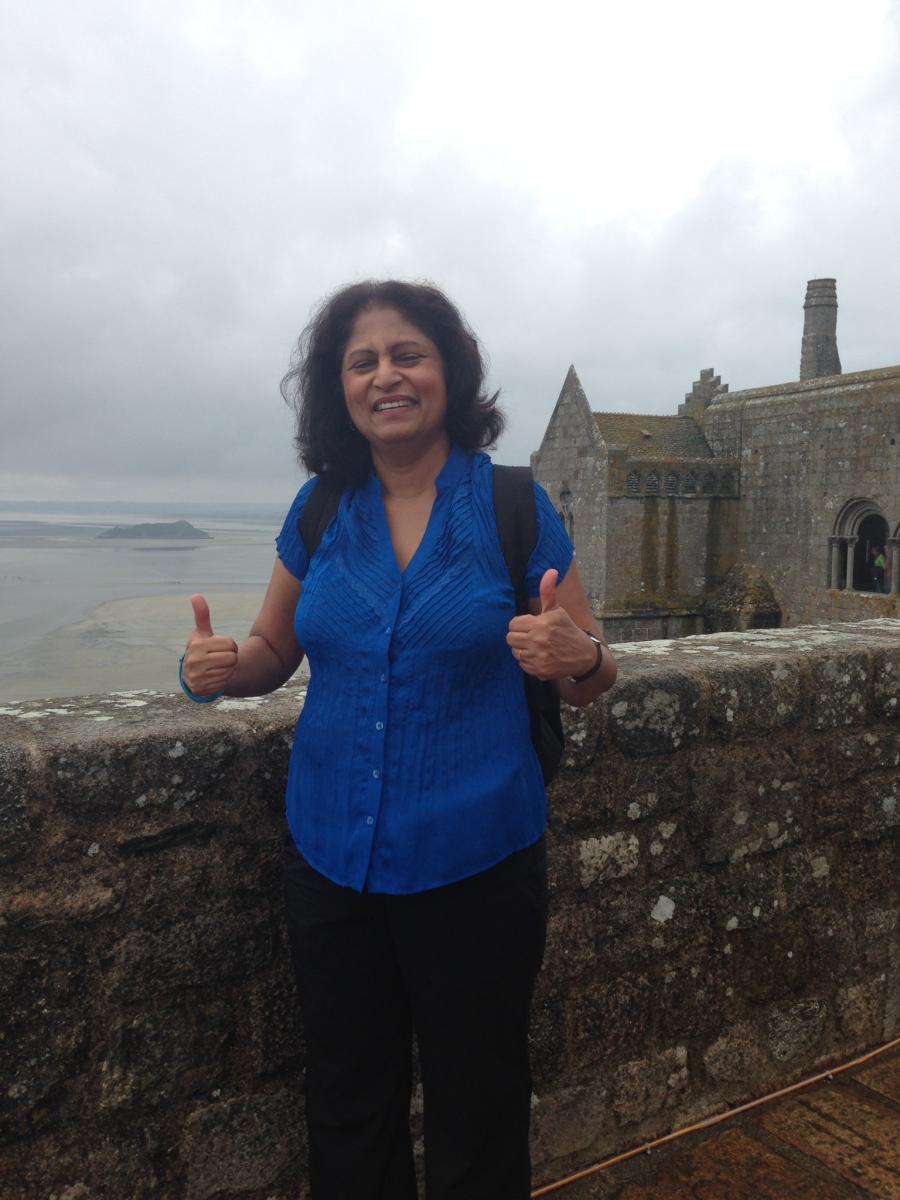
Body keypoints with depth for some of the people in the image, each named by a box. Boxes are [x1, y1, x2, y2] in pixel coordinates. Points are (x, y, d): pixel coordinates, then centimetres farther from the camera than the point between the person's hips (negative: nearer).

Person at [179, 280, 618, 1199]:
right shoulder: (320, 511, 1)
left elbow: (591, 676, -2)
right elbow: (272, 652, 11)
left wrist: (574, 658, -25)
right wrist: (217, 668, -10)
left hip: (473, 865, -2)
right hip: (331, 858, 3)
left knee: (475, 1115, 16)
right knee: (348, 1112, 21)